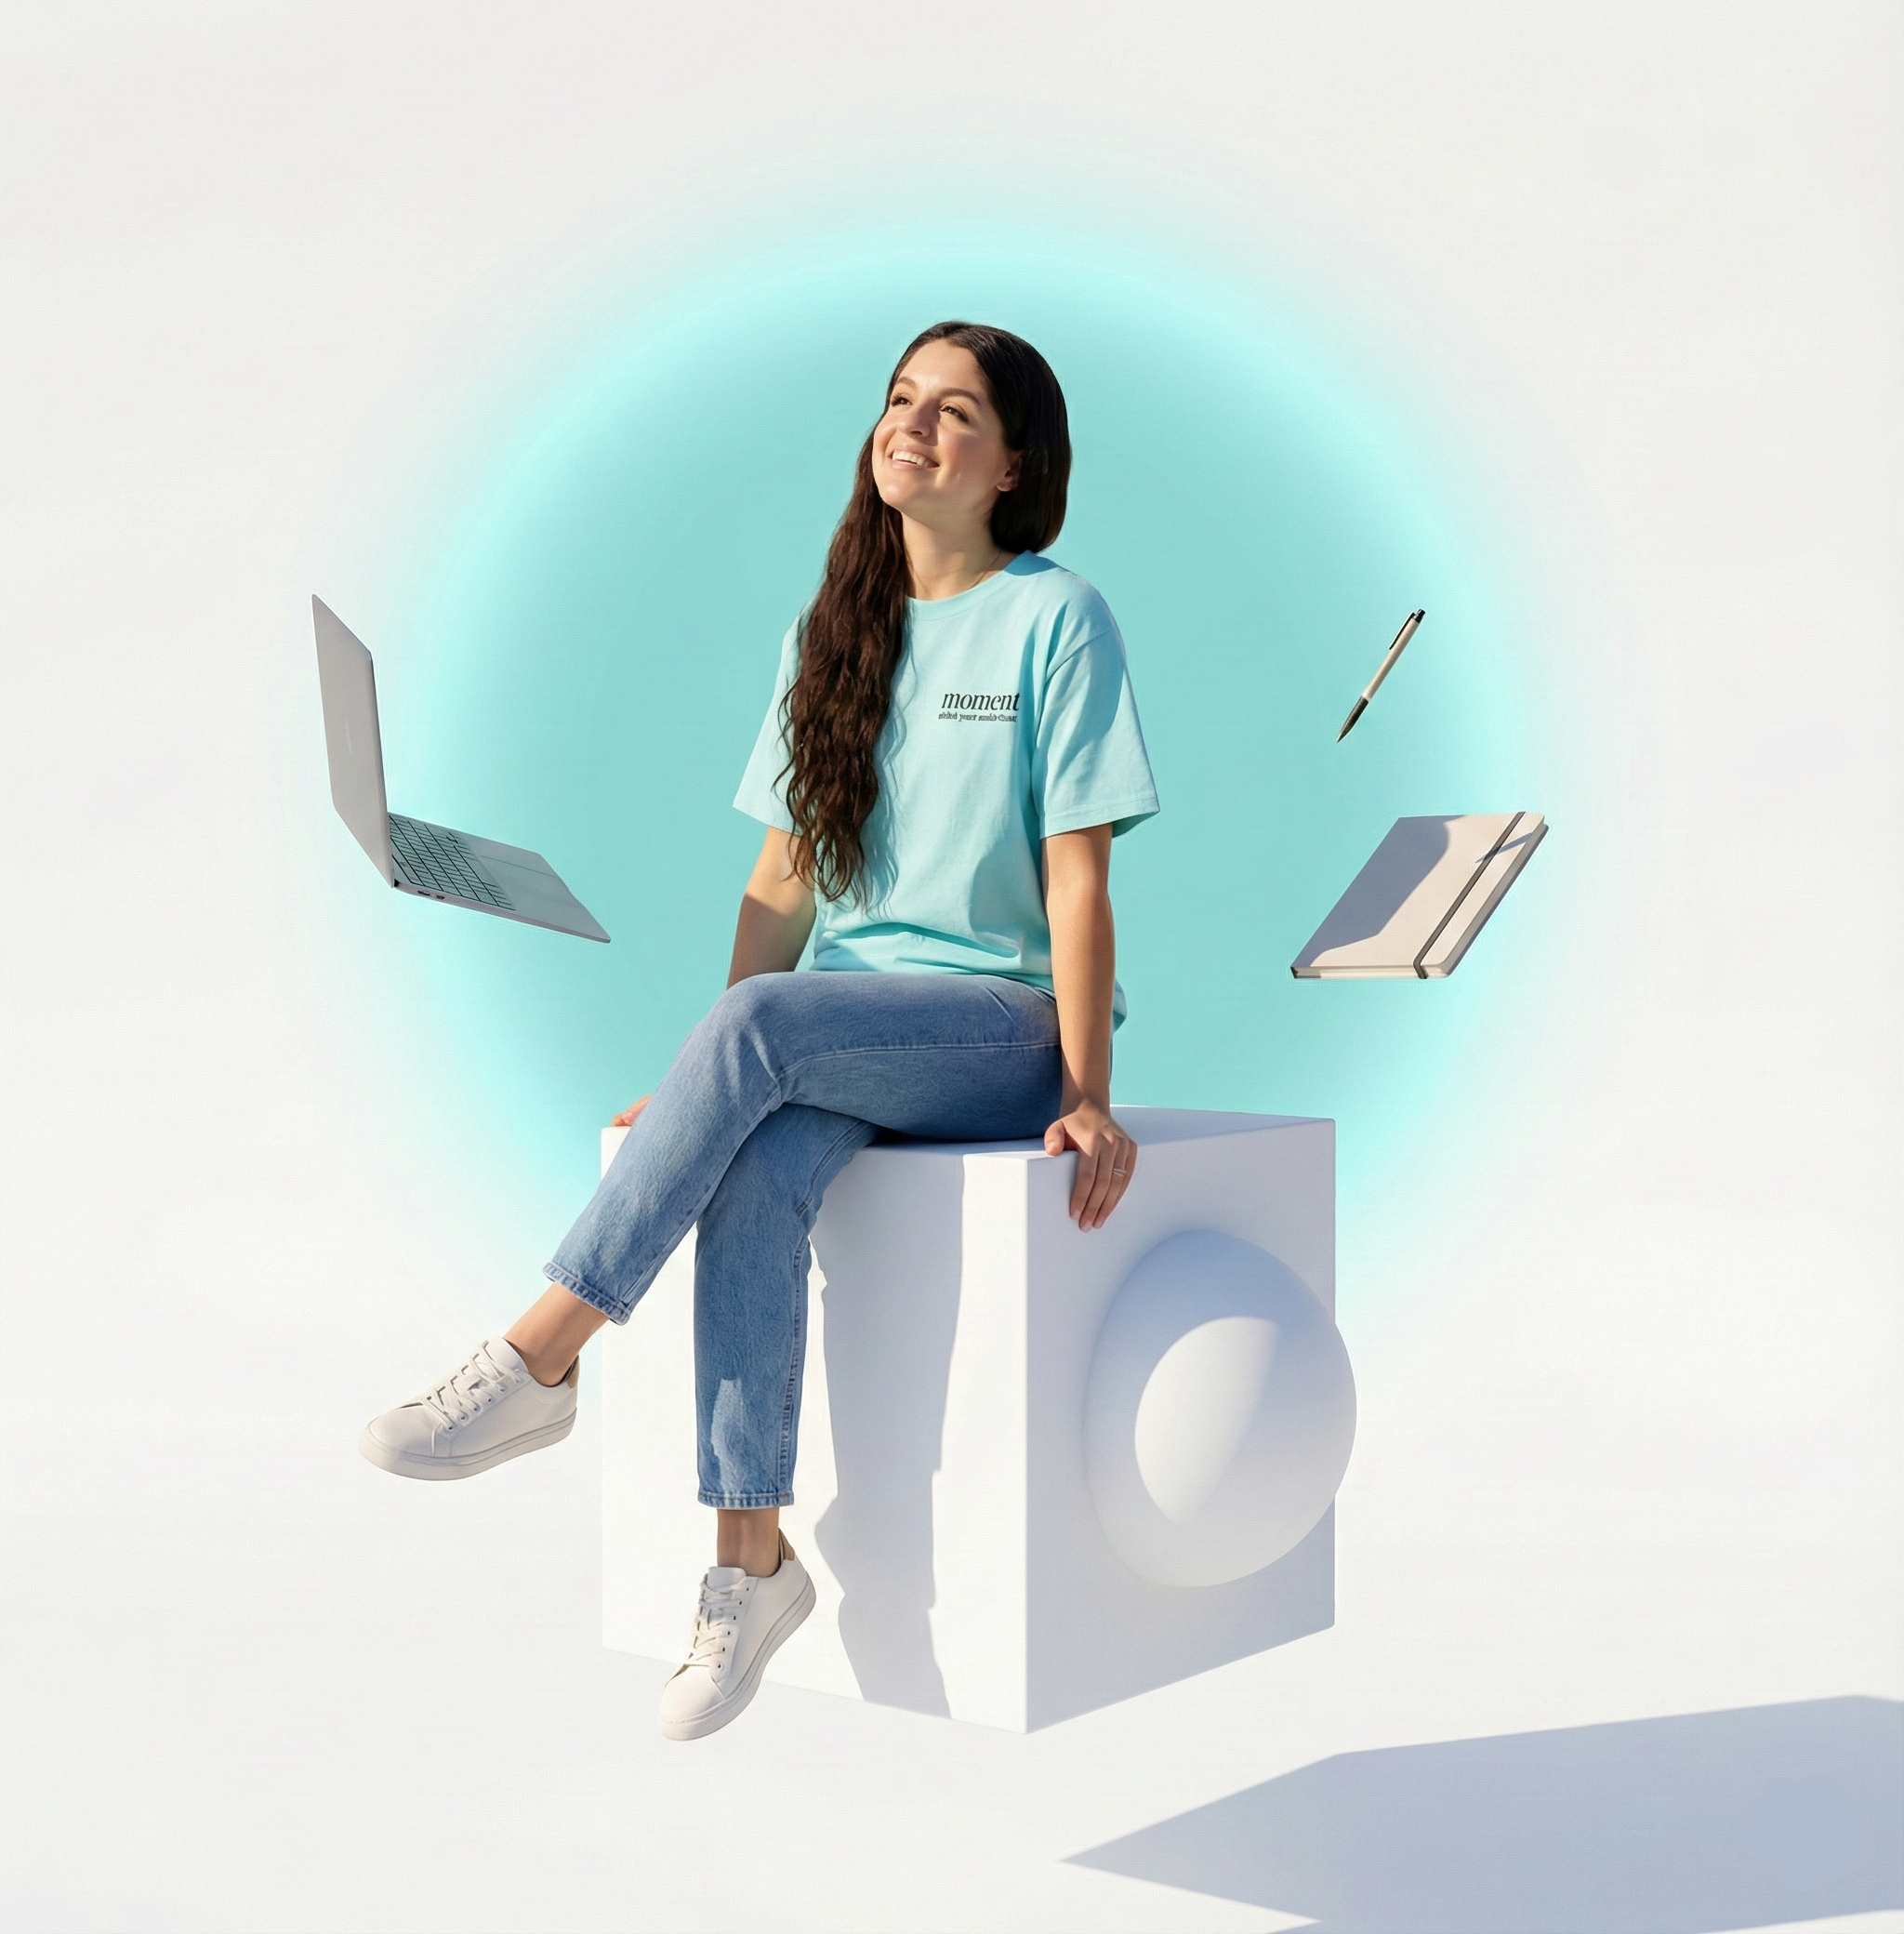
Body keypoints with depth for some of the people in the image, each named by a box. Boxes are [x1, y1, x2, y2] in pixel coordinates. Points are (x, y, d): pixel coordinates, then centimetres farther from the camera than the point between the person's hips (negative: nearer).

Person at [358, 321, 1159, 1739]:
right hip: (842, 1027, 4)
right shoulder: (831, 636, 14)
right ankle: (752, 1557, -28)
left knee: (762, 1022, -33)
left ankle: (536, 1366, -29)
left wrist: (1086, 1094, -15)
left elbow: (1078, 881, -8)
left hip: (1006, 1020, -4)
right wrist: (707, 1093, 4)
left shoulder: (1057, 621, -2)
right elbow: (785, 882, 12)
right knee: (755, 1175, -30)